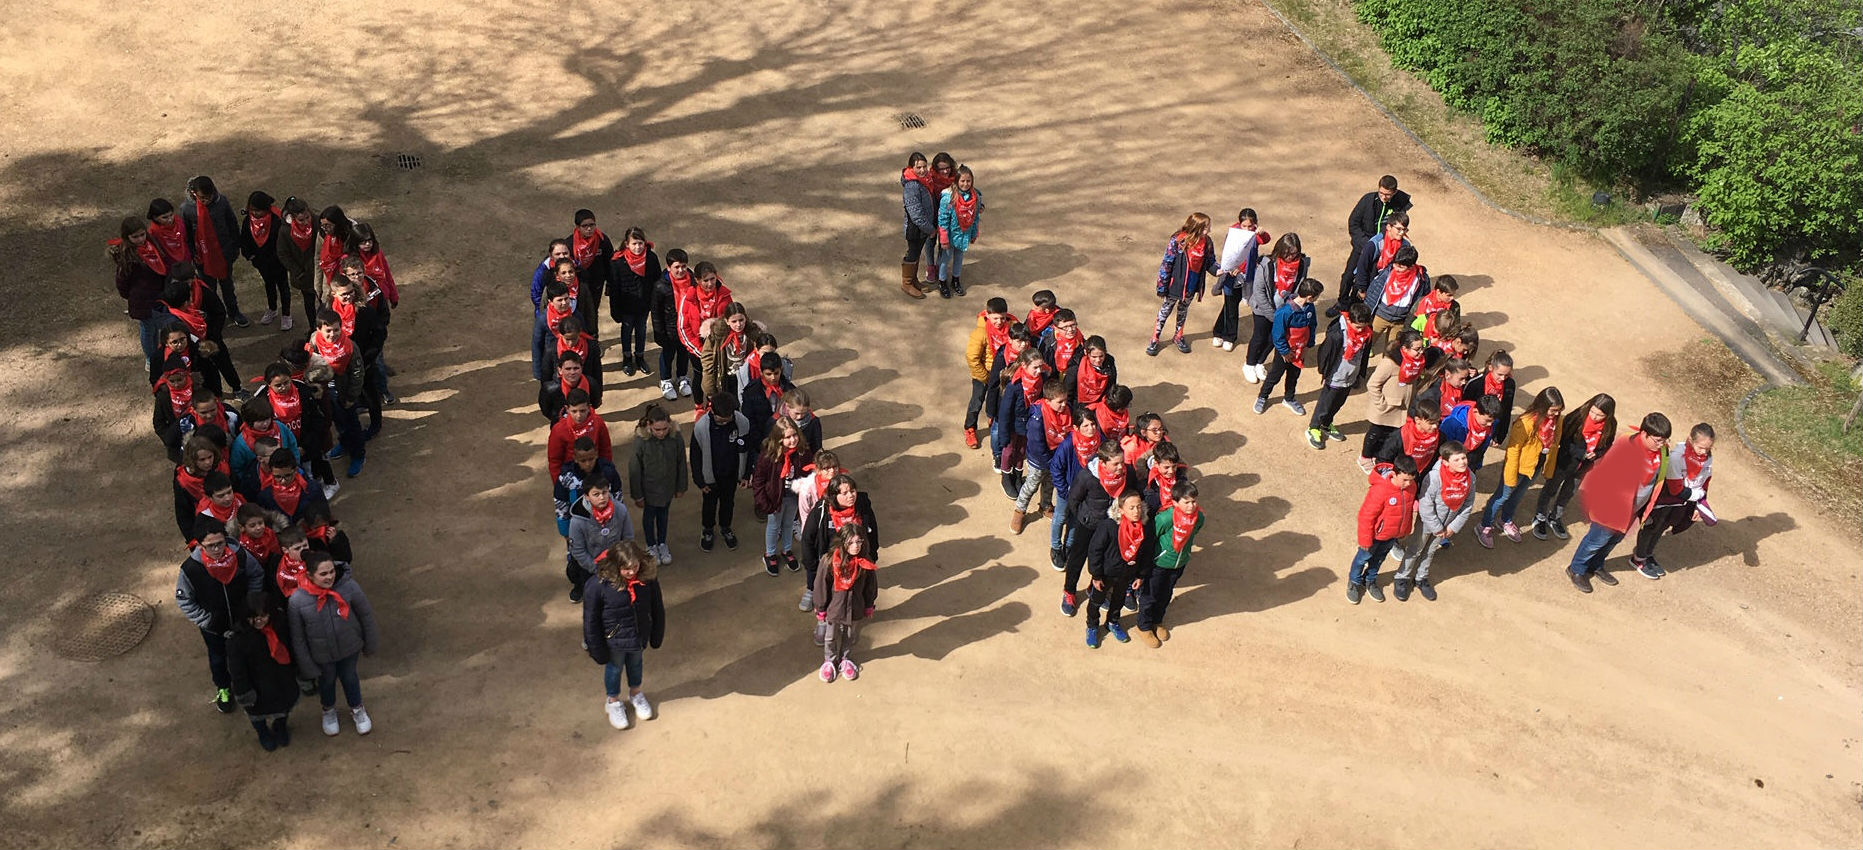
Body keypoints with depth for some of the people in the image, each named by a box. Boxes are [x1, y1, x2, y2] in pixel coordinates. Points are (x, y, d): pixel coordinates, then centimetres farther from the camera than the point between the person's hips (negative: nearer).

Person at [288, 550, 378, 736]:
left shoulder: (349, 587, -29)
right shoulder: (297, 600, -29)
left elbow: (366, 616, -11)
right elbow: (297, 638, -14)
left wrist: (370, 644, 1)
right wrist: (307, 667, -6)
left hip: (349, 649, 0)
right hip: (322, 655, 0)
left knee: (349, 677, 25)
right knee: (327, 681, 27)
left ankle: (357, 710, 56)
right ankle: (329, 711, 59)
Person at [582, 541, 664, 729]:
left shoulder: (648, 577, -23)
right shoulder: (597, 585, -32)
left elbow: (657, 608, -6)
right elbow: (591, 620, -19)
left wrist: (656, 636, 5)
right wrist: (597, 649, -11)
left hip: (639, 635, 3)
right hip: (614, 639, -3)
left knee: (636, 663, 28)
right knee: (615, 668, 23)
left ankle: (635, 694, 57)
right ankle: (613, 702, 50)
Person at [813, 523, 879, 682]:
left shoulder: (866, 563, -17)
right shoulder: (829, 561, -25)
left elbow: (870, 586, -1)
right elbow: (821, 586, -13)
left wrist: (869, 606, 8)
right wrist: (821, 609, -5)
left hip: (855, 608, 2)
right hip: (833, 608, -2)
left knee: (850, 636, 24)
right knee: (830, 637, 21)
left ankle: (845, 659, 51)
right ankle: (830, 660, 47)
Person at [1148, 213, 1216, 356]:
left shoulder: (1206, 242, -10)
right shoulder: (1178, 241, -25)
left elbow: (1210, 262, 3)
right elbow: (1166, 264, -19)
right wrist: (1162, 287, -15)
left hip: (1192, 286, 4)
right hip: (1176, 284, -4)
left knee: (1183, 310, 25)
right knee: (1166, 310, 13)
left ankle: (1179, 336, 45)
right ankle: (1155, 339, 27)